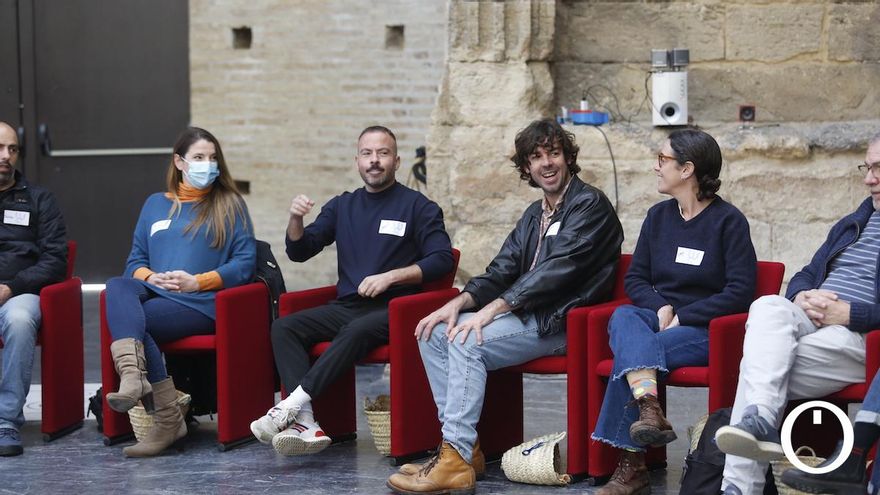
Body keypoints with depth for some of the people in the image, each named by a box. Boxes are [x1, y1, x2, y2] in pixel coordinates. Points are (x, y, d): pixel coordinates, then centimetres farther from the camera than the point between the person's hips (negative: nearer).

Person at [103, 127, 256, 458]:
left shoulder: (229, 205, 13)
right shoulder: (155, 204, 24)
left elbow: (245, 262, 2)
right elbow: (135, 260, 21)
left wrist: (197, 281, -10)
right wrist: (150, 277, -3)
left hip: (200, 303, -4)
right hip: (153, 293, 4)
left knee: (131, 321, -31)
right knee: (117, 287, -31)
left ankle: (166, 422, -33)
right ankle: (133, 376, -53)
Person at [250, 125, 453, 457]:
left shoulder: (418, 207, 5)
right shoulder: (342, 206, 19)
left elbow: (442, 259, -5)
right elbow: (299, 252, 16)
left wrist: (390, 276, -16)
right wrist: (295, 219, -5)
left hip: (393, 309, -5)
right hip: (346, 306, 5)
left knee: (357, 330, -37)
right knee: (284, 327, -20)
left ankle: (294, 403, -39)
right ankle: (304, 422, -36)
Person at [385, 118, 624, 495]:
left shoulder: (590, 205, -9)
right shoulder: (535, 215, 20)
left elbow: (557, 270, -19)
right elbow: (502, 270, 14)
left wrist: (492, 309, -24)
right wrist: (460, 302, -7)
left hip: (560, 322, -9)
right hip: (527, 314, 9)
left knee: (467, 343, -27)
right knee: (434, 332, -5)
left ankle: (457, 460, -28)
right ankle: (462, 444, -8)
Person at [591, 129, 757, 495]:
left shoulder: (729, 221, -3)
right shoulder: (658, 216, 14)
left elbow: (740, 292, -10)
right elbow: (634, 278, 14)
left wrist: (682, 316, -15)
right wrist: (661, 307, -7)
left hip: (705, 330, -5)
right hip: (656, 318, 5)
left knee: (628, 352, -31)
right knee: (623, 317, -31)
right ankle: (649, 408, -53)